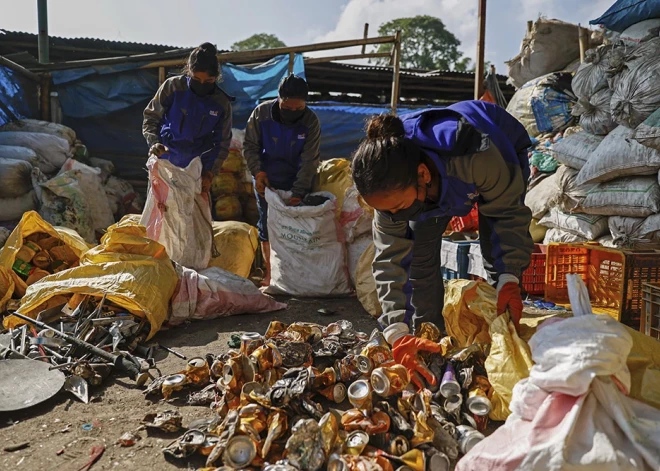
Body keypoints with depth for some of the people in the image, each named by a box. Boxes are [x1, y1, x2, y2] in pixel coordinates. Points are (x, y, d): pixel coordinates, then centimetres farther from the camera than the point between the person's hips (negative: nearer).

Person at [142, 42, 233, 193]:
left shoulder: (222, 103, -7)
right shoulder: (173, 86, -11)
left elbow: (222, 142, 0)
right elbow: (151, 117, -4)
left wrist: (209, 172, -10)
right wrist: (154, 142, -23)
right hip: (164, 162, 0)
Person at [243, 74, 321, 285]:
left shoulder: (311, 121, -16)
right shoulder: (261, 113, -14)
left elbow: (309, 161, -17)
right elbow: (250, 146, -3)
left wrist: (298, 193, -24)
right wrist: (258, 172, -18)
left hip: (297, 182, 0)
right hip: (267, 181, 1)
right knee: (267, 226, 6)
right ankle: (270, 271, 21)